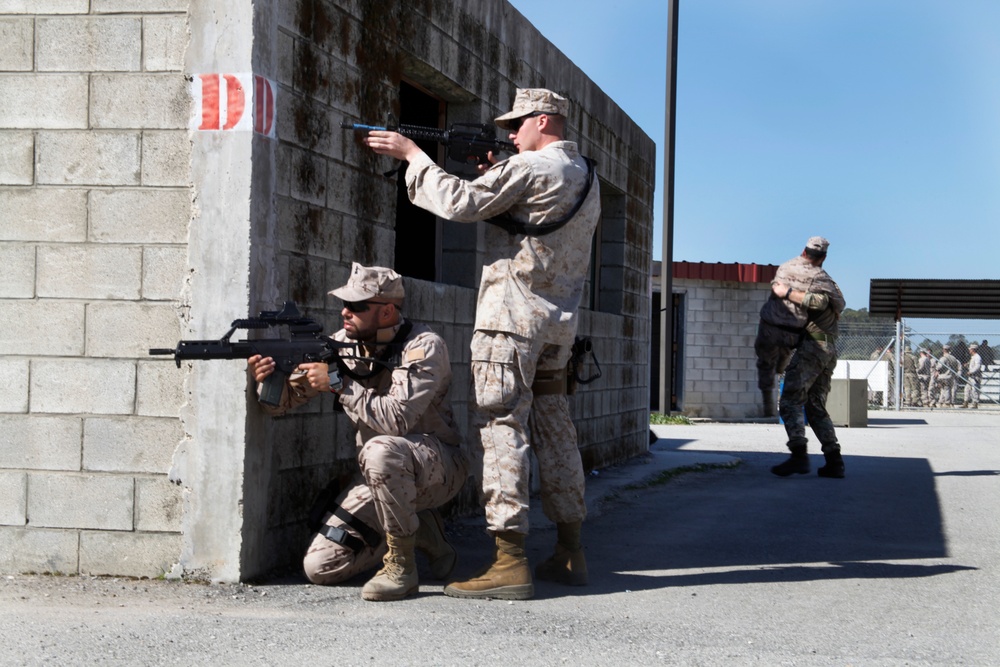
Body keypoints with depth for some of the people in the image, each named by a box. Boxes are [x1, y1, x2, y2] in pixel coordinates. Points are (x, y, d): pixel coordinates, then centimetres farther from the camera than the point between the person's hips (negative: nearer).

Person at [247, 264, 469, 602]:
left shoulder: (423, 347, -19)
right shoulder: (344, 344, -2)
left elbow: (396, 420, -32)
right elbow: (285, 400, 0)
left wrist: (338, 383, -28)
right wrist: (266, 380, -23)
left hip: (439, 468, -6)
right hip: (385, 477, 7)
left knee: (381, 449, -40)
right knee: (320, 567, -7)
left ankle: (401, 566, -22)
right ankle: (421, 530, 14)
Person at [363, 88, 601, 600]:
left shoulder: (531, 168, -11)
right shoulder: (585, 176, 17)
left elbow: (460, 203, -14)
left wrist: (412, 155, -4)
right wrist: (497, 174, 13)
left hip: (513, 317, -9)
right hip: (559, 323, 9)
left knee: (502, 429, -9)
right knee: (553, 430, 12)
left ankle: (508, 561, -12)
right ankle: (569, 553, 16)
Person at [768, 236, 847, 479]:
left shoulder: (817, 281, -6)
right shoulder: (827, 281, 23)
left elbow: (818, 301, -26)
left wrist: (787, 292, -23)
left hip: (813, 346, -9)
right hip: (829, 351, 9)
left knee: (790, 402, -12)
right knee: (816, 407, 12)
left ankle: (799, 455, -25)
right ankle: (834, 461, 4)